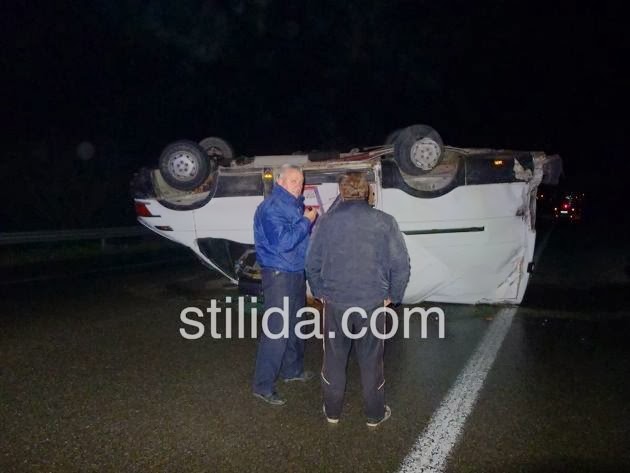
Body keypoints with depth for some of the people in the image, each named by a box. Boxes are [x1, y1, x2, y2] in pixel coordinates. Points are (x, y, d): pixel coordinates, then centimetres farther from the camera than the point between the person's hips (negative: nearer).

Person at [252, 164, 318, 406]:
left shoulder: (295, 204, 10)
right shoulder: (271, 207, -17)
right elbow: (281, 242, -27)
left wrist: (310, 218, 1)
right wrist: (306, 221, -20)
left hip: (297, 272, 9)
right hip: (279, 275, -9)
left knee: (294, 325, 21)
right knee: (276, 330, -7)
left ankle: (292, 369, 38)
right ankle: (263, 386, 2)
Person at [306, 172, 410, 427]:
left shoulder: (326, 222, -2)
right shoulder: (384, 222, -6)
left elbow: (312, 264, 3)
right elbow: (400, 264, -6)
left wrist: (320, 293, 15)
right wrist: (392, 295, 6)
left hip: (334, 303, 1)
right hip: (372, 303, -1)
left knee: (334, 358, 16)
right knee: (371, 360, 13)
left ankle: (332, 411, 29)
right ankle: (375, 414, 27)